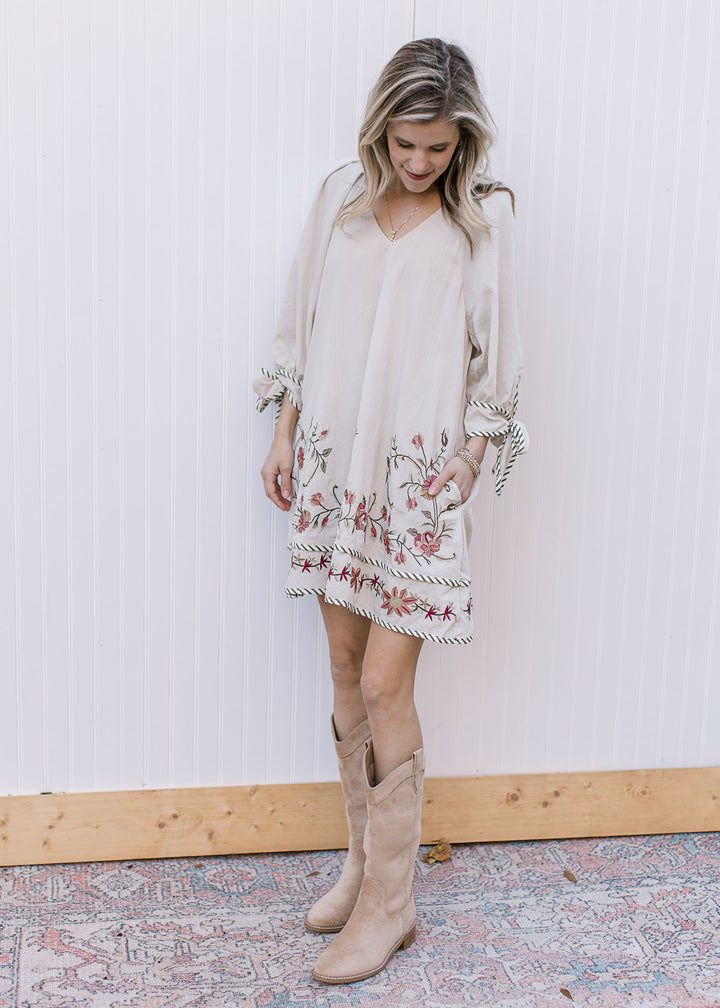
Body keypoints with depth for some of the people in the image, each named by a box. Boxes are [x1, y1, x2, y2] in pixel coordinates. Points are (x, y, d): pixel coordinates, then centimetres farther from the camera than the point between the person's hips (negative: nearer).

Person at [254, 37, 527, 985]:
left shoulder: (484, 217, -4)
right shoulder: (340, 196, 6)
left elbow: (495, 356, -1)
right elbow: (303, 324, 11)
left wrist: (470, 460, -6)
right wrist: (285, 435, 10)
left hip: (420, 476, -4)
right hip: (336, 463, 4)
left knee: (384, 684, -4)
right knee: (346, 668, 11)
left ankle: (389, 902, 11)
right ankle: (364, 858, 28)